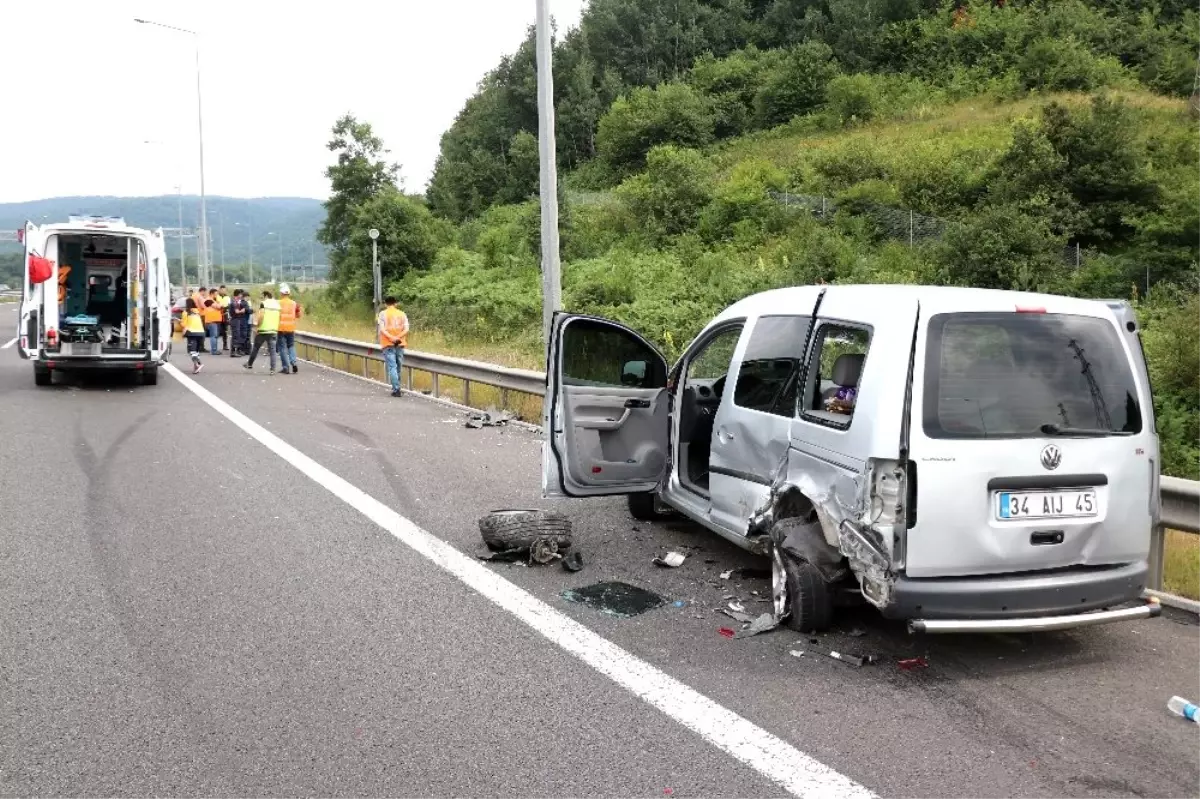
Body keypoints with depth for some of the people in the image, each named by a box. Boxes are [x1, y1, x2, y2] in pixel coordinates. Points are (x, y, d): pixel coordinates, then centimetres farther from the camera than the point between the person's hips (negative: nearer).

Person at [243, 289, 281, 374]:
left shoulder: (263, 303, -7)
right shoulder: (277, 304, 8)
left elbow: (261, 316, -17)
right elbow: (279, 317, 10)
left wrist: (257, 326, -8)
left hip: (263, 330, -4)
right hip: (274, 330, 4)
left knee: (255, 348, 14)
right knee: (272, 350, 2)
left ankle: (250, 364, 28)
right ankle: (273, 369, -6)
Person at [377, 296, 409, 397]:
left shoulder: (383, 313, 1)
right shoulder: (402, 314, 9)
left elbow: (382, 329, -11)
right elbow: (406, 329, -3)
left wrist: (391, 338, -19)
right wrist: (398, 337, -14)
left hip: (388, 344, -3)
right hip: (400, 344, 3)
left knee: (392, 367, -5)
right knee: (398, 367, 13)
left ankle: (396, 389, -14)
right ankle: (397, 388, 20)